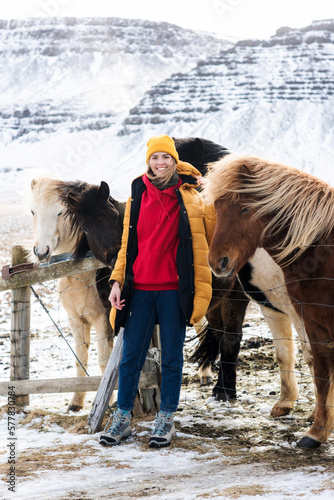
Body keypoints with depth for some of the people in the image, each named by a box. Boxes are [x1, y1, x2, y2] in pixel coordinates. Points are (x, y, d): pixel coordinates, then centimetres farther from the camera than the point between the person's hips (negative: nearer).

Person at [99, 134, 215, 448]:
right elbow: (127, 243, 11)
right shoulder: (137, 197, 9)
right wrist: (117, 281, 4)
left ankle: (166, 420, 15)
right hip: (139, 289, 2)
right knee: (131, 357, 4)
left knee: (171, 358, 5)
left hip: (173, 289, -2)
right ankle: (122, 418, 13)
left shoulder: (189, 198, 3)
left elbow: (200, 242, 10)